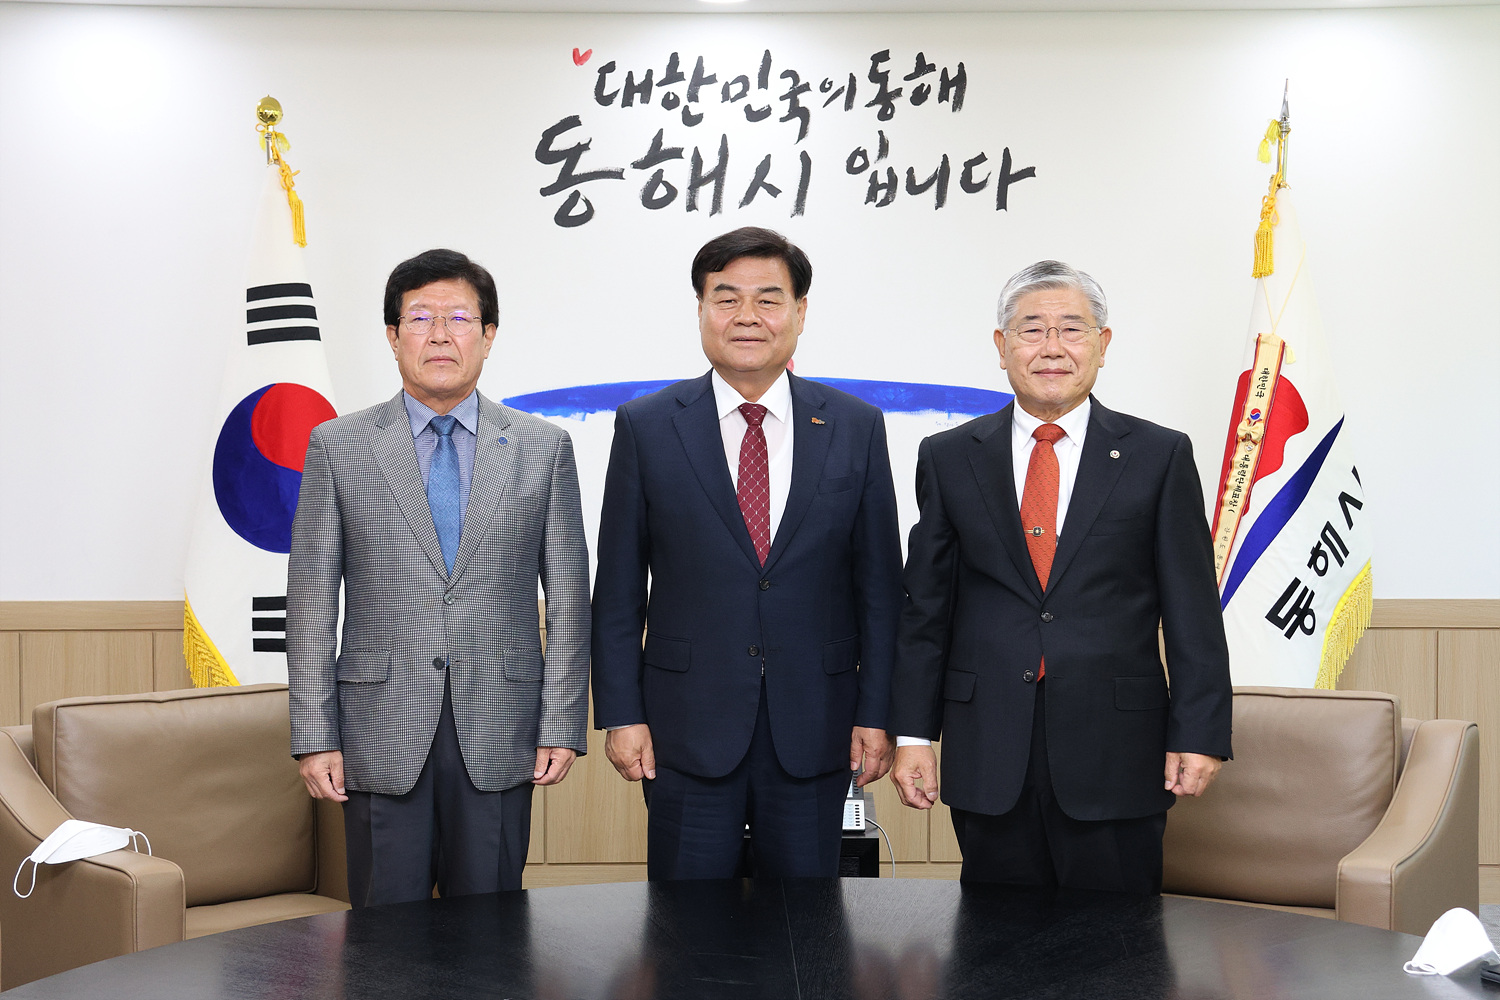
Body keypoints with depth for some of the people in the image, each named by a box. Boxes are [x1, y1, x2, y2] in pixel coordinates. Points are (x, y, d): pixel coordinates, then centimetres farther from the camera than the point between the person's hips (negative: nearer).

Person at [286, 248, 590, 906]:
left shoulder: (543, 449, 6)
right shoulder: (338, 447, 4)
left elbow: (567, 596, 5)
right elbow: (311, 599, 2)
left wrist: (561, 726, -1)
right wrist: (314, 736, -3)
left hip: (499, 737, 1)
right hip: (380, 736, 0)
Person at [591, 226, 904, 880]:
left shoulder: (855, 427, 3)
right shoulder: (646, 427, 1)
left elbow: (878, 581, 5)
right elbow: (617, 587, 2)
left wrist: (876, 713, 1)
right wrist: (621, 713, -3)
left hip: (813, 729, 1)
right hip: (688, 728, -1)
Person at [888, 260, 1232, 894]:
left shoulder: (1160, 457, 3)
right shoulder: (949, 459, 7)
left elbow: (1193, 610, 1)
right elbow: (925, 607, 7)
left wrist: (1199, 735, -5)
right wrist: (912, 733, 2)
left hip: (1115, 760, -1)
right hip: (988, 762, 1)